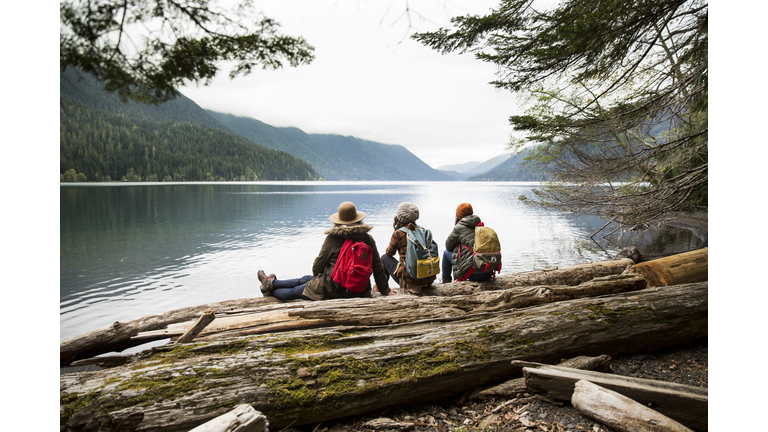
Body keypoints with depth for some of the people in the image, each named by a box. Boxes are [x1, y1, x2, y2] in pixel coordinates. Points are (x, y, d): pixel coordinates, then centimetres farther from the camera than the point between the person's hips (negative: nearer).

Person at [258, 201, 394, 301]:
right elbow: (378, 267, 2)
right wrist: (385, 290, 14)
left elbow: (317, 267, -3)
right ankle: (272, 283, 42)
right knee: (305, 279, 26)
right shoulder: (368, 238, -3)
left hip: (333, 289, -6)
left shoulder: (332, 238, -12)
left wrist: (319, 277, 20)